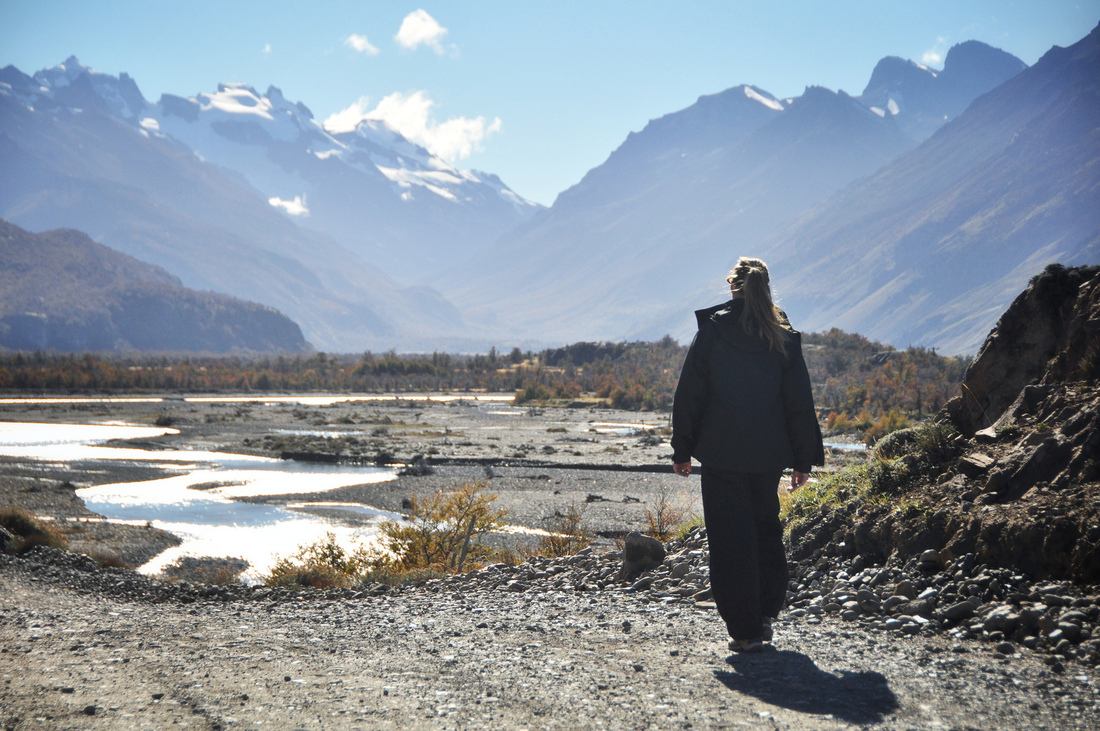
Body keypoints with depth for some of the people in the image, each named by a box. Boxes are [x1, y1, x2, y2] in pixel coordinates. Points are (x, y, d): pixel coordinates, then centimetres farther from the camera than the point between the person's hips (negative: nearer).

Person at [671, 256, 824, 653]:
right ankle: (765, 614, 22)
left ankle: (745, 629, 0)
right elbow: (800, 403, 3)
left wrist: (682, 450, 5)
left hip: (721, 454, -2)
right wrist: (803, 458, 9)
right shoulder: (784, 339, 0)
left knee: (730, 539, 1)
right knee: (766, 529, 20)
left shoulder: (711, 333, -5)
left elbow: (688, 396, -3)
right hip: (768, 455, 3)